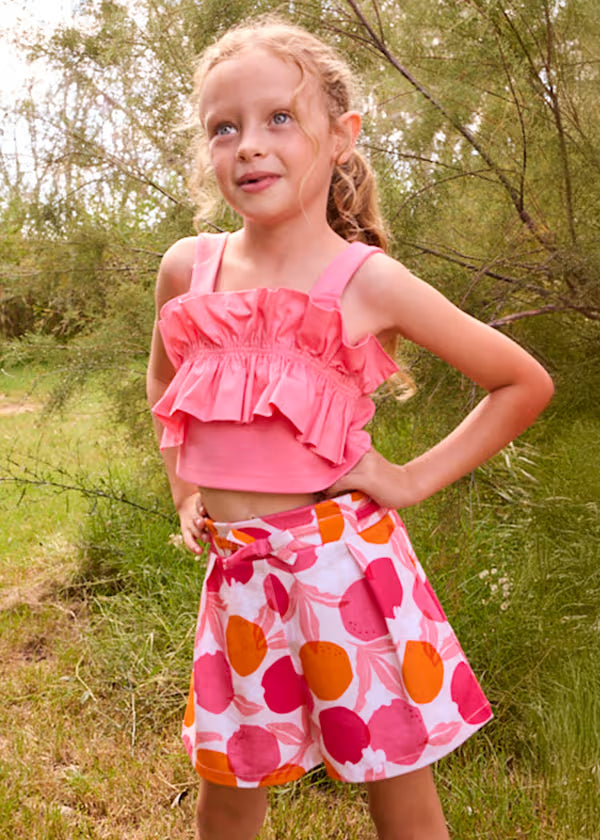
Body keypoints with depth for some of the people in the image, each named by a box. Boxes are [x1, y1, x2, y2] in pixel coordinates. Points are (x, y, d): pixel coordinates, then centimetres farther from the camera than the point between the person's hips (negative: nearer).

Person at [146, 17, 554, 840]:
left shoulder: (369, 283, -9)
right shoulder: (189, 268, 1)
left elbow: (525, 382, -1)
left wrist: (415, 478, -6)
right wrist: (183, 487, 10)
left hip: (344, 561, -3)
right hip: (237, 571, 4)